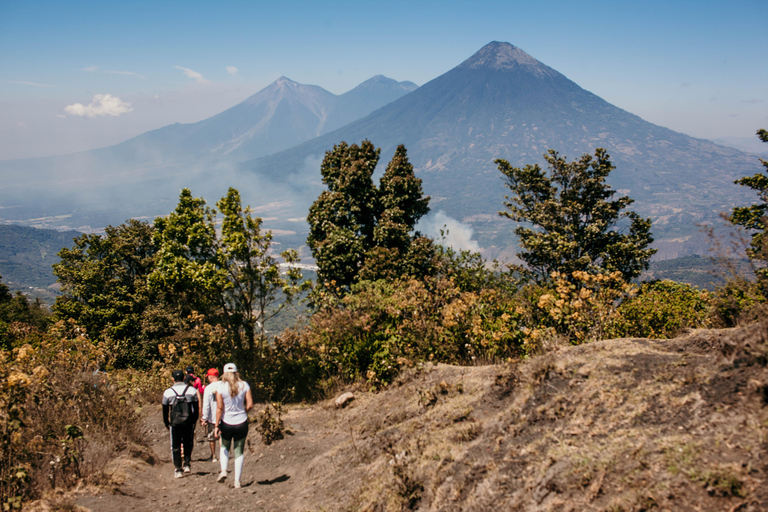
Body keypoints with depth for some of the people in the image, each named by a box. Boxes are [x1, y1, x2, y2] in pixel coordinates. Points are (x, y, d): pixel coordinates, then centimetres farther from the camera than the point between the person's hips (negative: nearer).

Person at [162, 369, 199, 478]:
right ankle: (187, 464, 12)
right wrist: (194, 421, 16)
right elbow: (196, 408, 5)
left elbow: (165, 411, 5)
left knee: (175, 446, 9)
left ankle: (178, 470, 8)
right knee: (188, 444, 20)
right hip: (189, 423, 1)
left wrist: (166, 424, 17)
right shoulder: (192, 390, 0)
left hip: (175, 424, -1)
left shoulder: (168, 392, -3)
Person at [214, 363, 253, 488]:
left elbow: (219, 408, -10)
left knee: (224, 447, 25)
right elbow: (250, 404, -6)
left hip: (226, 423, -1)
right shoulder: (244, 385, -5)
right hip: (241, 423, 1)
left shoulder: (221, 387, -10)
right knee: (239, 451, 11)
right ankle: (237, 480, 8)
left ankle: (223, 470, 6)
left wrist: (216, 426, -5)